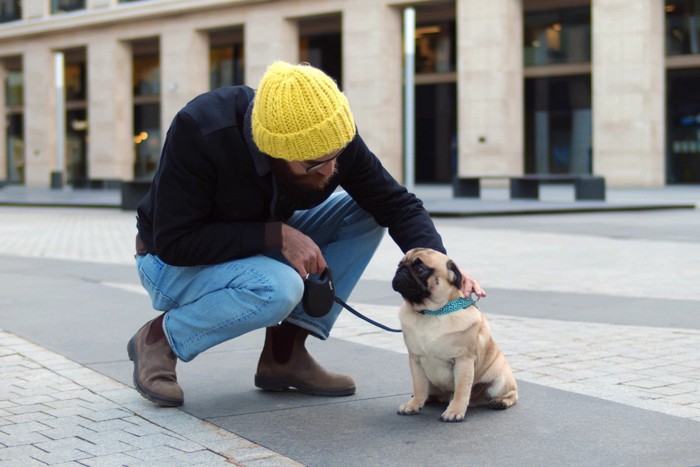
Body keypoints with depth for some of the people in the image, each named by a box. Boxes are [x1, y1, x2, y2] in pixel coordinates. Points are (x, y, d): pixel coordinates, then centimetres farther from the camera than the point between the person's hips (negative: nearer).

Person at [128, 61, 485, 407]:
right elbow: (173, 242, -30)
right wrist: (276, 235, -36)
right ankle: (159, 338, -9)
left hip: (262, 248, 6)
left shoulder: (332, 137, -19)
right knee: (277, 287, -35)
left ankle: (284, 354, -9)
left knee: (364, 213, -12)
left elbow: (396, 205, -13)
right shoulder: (198, 132, -33)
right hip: (172, 264, -6)